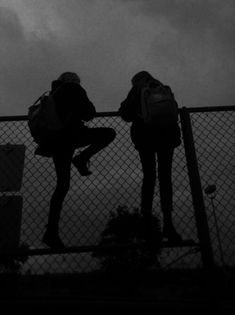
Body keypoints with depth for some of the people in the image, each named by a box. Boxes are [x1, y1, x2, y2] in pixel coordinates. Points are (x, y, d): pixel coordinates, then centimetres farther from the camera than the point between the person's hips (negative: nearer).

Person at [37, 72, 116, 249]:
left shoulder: (54, 95, 28)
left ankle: (51, 233, 5)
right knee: (110, 133, 6)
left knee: (62, 186, 8)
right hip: (71, 134, -7)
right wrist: (86, 115, 23)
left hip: (56, 141, 7)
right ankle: (82, 158, -8)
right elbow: (89, 112, 1)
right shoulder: (74, 89, 8)